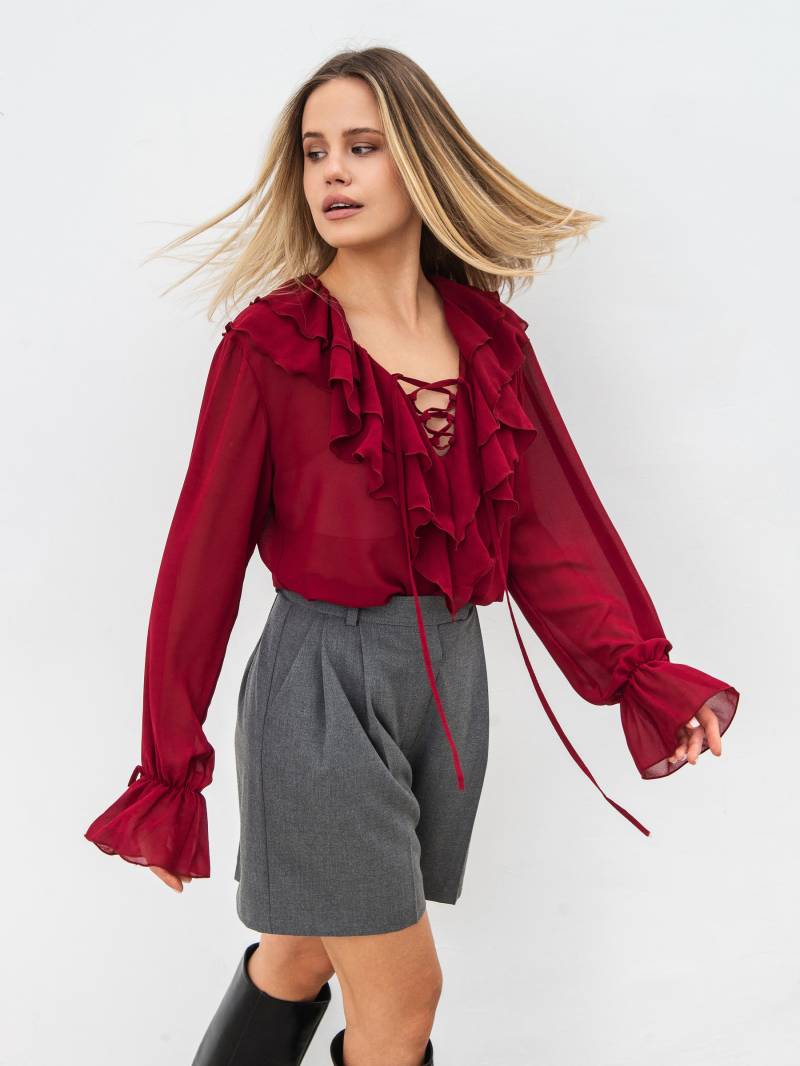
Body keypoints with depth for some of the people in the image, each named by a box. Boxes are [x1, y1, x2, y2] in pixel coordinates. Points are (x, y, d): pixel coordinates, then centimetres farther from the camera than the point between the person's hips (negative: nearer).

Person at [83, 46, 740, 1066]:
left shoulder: (490, 339, 5)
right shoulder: (270, 343, -7)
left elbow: (548, 525, 5)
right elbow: (206, 552, -6)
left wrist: (641, 671, -5)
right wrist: (170, 769, -4)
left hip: (449, 674, 4)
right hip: (322, 676, -4)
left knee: (304, 956, 16)